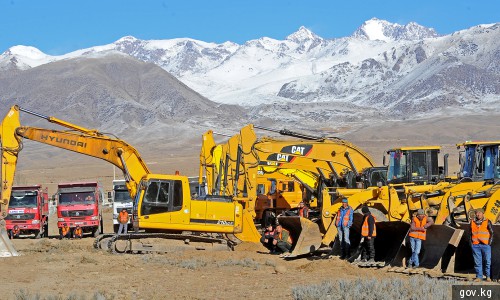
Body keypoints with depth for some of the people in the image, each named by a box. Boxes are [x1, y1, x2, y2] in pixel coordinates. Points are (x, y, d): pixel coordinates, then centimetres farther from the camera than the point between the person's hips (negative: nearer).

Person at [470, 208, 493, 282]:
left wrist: (489, 243, -5)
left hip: (485, 245, -2)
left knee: (487, 261, -1)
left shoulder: (487, 222, 3)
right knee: (477, 262, 2)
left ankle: (488, 276, 8)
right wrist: (471, 242, 8)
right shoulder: (472, 222, 11)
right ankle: (479, 277, 7)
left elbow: (491, 233, 3)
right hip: (475, 245, 2)